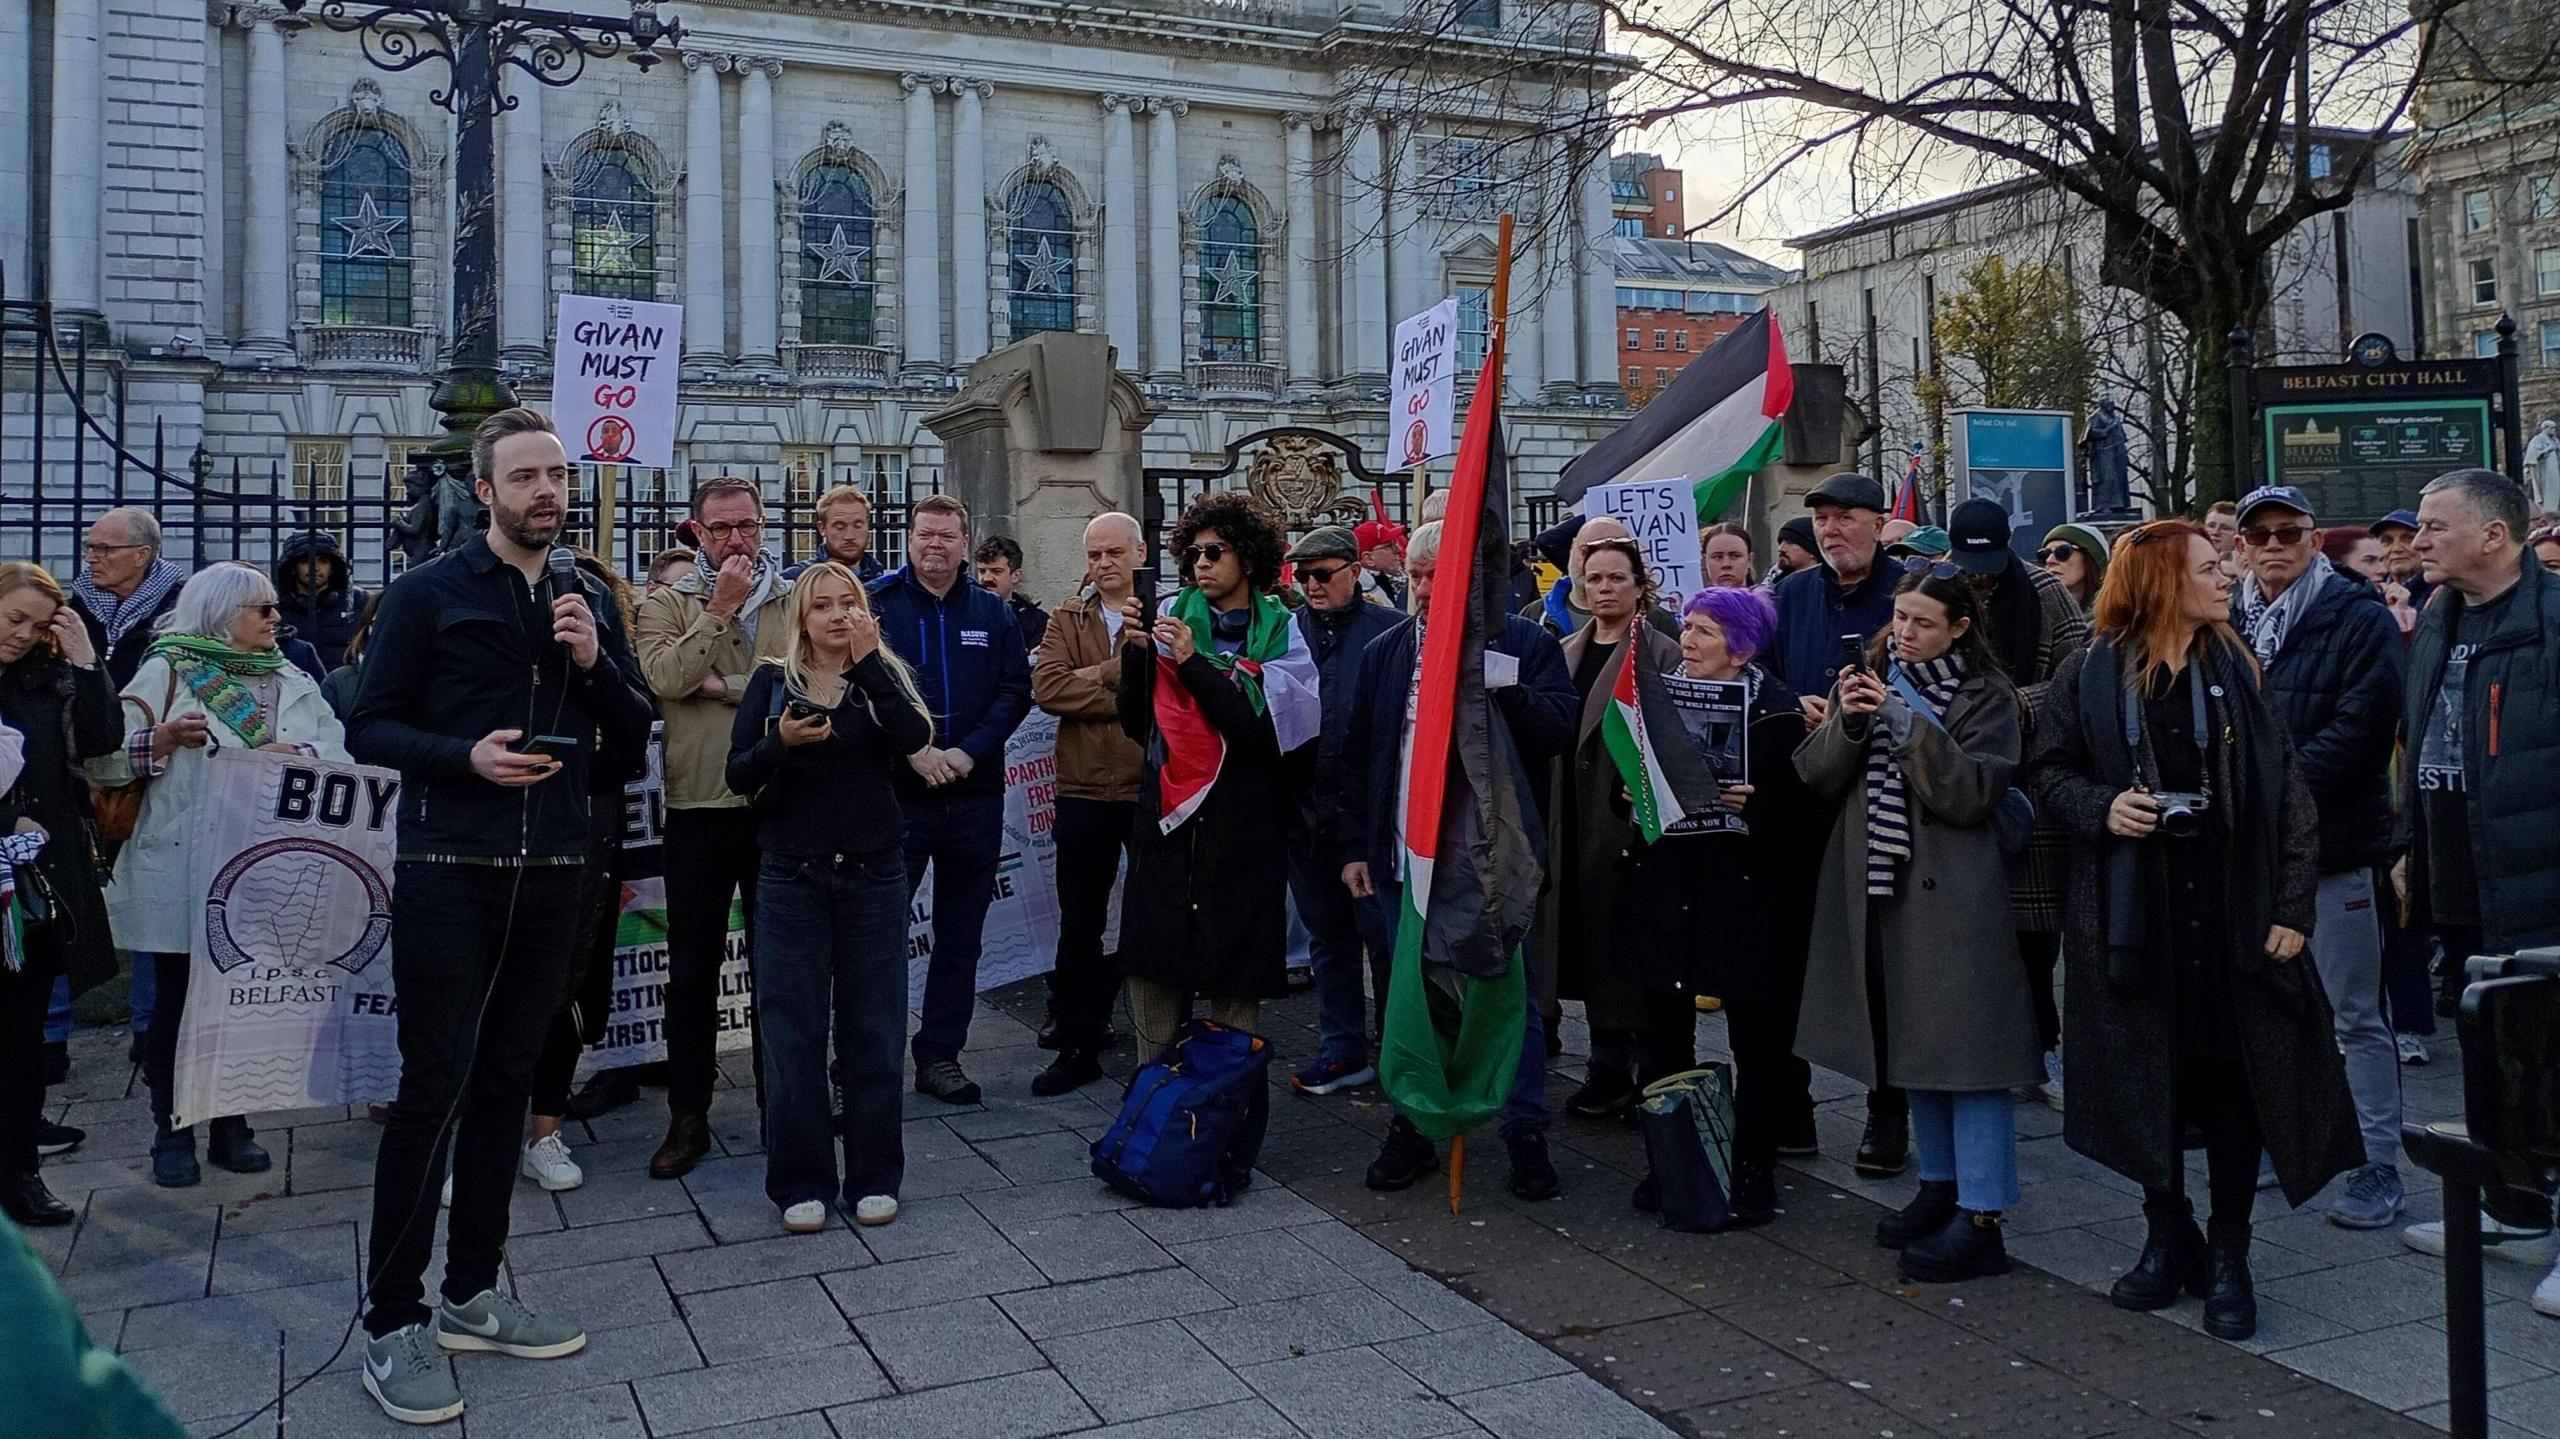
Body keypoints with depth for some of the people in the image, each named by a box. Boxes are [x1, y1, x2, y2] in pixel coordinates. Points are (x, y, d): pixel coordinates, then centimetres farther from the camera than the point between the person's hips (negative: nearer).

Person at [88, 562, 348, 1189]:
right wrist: (163, 739, -19)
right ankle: (171, 1132, 15)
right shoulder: (166, 673, 3)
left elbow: (340, 753, 5)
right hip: (183, 872, -3)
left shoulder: (293, 683, 14)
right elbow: (102, 761, -3)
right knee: (179, 999, 3)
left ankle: (232, 1125, 20)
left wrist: (297, 754, -14)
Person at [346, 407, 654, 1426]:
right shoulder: (428, 595, -2)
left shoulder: (587, 603, 12)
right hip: (448, 872, -5)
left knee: (505, 1081, 11)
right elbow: (368, 728, -4)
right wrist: (465, 754, -21)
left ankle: (471, 1296, 23)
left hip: (551, 875, 5)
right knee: (435, 1087, -4)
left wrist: (595, 663, -7)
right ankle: (393, 1323, 8)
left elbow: (636, 729, 11)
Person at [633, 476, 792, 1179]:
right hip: (698, 804, 0)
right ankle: (688, 1115, 18)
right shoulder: (667, 605, 5)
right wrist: (720, 609, -13)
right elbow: (663, 678, -14)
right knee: (693, 967, 6)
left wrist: (725, 686, -11)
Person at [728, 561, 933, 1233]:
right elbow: (738, 775, 0)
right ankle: (801, 1183, 13)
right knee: (794, 1030, 2)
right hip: (792, 876, 0)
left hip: (873, 875, 0)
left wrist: (867, 661, -16)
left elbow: (916, 736, -14)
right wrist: (780, 744, -19)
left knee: (873, 1027, 5)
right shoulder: (772, 682, 5)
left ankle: (874, 1177, 16)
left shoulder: (885, 675, 6)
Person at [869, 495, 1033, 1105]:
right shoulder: (875, 603, 0)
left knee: (961, 934, 9)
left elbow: (1016, 690, 3)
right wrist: (914, 750, -17)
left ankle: (941, 1055, 20)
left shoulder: (993, 612, 8)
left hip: (975, 796, 3)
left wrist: (968, 751, -11)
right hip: (896, 793, -3)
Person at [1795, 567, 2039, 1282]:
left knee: (1965, 1044, -6)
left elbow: (1970, 795, -16)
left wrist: (1909, 723, -21)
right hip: (1877, 887, 6)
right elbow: (1817, 778, 4)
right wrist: (1846, 723, -14)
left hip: (1953, 894, -6)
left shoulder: (1986, 698, -4)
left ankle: (1981, 1221, 0)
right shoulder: (1871, 681, 11)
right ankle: (1940, 1186, 30)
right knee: (1914, 1042, 16)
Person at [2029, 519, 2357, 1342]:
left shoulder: (2237, 672, 5)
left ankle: (2228, 1256, 18)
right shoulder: (2092, 676, 0)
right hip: (2132, 910, -1)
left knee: (2234, 1077, 3)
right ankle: (2167, 1235, 27)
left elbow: (2287, 790, 2)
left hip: (2232, 904, 1)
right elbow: (2045, 771, 7)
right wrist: (2099, 807, -14)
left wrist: (2292, 905, -6)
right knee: (2148, 1075, 7)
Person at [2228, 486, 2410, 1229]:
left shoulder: (2357, 616, -6)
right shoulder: (2231, 620, 11)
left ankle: (2379, 1166, 9)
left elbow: (2361, 723, -16)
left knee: (2355, 1014, 1)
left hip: (2333, 841, -6)